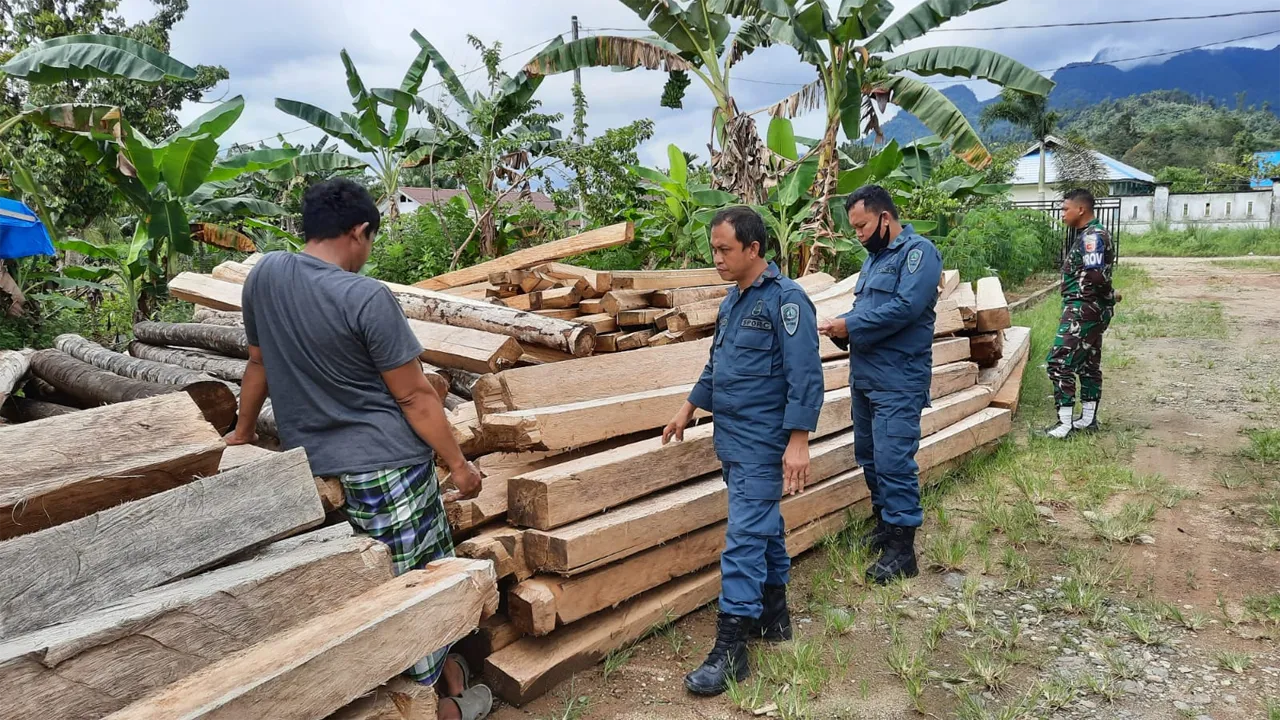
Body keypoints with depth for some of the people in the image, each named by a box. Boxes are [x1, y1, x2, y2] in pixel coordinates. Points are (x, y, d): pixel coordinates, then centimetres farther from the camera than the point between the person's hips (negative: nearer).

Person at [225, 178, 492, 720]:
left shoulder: (264, 274, 1)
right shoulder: (367, 298, -18)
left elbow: (259, 362, 16)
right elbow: (413, 396, -14)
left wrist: (242, 432, 29)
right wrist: (458, 464, -5)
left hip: (310, 463, 6)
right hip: (386, 462, -6)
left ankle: (442, 668, 34)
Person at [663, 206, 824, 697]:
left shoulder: (785, 299, -15)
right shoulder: (733, 299, 11)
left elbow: (805, 377, -20)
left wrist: (798, 442, -23)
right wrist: (689, 409, 25)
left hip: (763, 444, -9)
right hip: (733, 438, 9)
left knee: (745, 538, -8)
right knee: (764, 526, 19)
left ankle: (730, 650, -2)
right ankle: (773, 616, 33)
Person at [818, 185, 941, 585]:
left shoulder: (918, 251, -10)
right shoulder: (875, 257, 17)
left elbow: (906, 306, -22)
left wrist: (850, 325, -17)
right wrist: (842, 326, -1)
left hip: (898, 381, -9)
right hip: (864, 376, 9)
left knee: (894, 461, -8)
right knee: (869, 456, 16)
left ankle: (901, 549, 0)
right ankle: (884, 523, 32)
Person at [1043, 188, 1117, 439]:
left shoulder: (1093, 236, -17)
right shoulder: (1088, 234, 14)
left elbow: (1095, 276, -26)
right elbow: (1097, 275, 14)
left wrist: (1110, 294, -10)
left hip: (1084, 310, -11)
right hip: (1090, 310, 11)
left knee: (1058, 362, -9)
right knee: (1089, 364, 15)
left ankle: (1065, 423, -7)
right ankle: (1088, 419, 25)